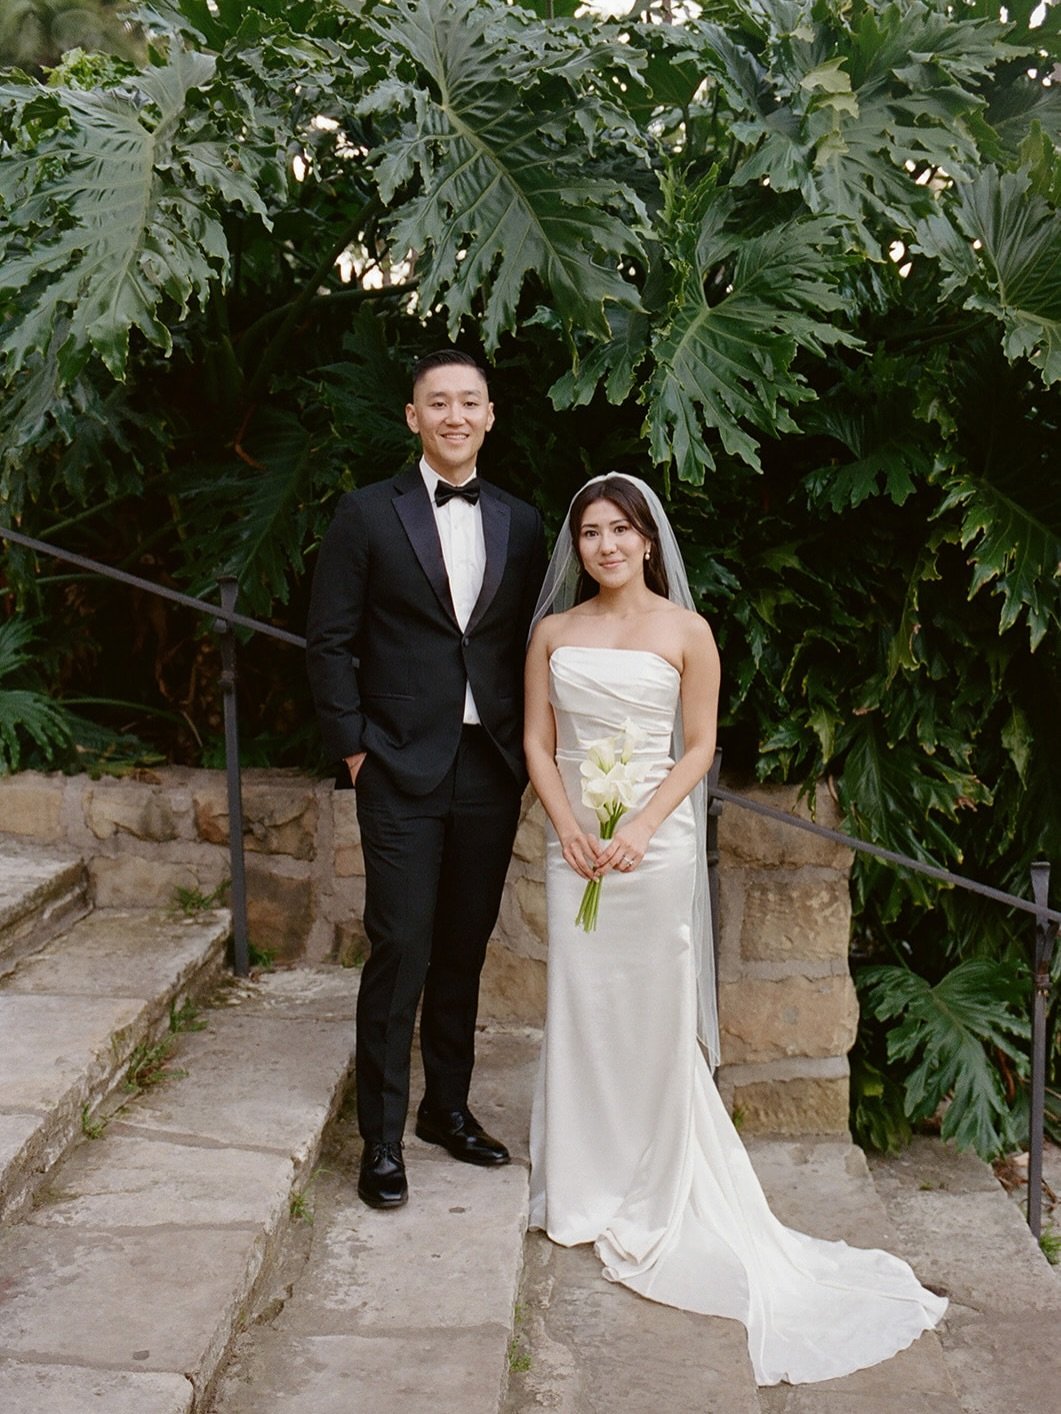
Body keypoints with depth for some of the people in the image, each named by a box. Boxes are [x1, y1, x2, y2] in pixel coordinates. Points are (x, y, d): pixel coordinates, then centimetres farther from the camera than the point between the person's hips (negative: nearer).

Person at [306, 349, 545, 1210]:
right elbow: (330, 640, -2)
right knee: (399, 951, -3)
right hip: (402, 770, -4)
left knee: (465, 950, 13)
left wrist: (526, 749, 4)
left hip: (491, 771, 4)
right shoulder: (368, 515, -1)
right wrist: (351, 747, -7)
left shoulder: (520, 524, 10)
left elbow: (528, 646, 12)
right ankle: (382, 1137, 9)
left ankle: (450, 1108, 28)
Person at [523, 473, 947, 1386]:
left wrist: (639, 828, -14)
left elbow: (700, 745, -3)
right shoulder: (554, 631, 7)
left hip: (655, 842, -3)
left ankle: (653, 1199, 15)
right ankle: (583, 1191, 21)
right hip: (574, 844, 3)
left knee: (655, 1012, 1)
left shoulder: (685, 631, -1)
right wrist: (568, 827, -8)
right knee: (579, 1009, 7)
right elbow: (538, 742, 7)